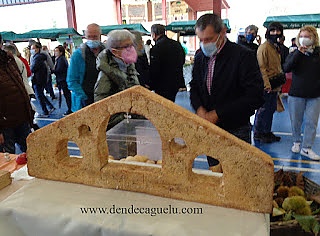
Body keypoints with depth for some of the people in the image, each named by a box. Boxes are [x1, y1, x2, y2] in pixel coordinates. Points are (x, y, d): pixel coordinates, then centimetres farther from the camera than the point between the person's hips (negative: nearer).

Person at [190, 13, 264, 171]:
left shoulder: (243, 56, -15)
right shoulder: (200, 56, 5)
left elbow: (255, 97, -19)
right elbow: (194, 86, 15)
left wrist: (217, 114, -19)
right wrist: (199, 108, -7)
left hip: (236, 130, -5)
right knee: (215, 174, 15)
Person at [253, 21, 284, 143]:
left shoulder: (276, 47, 15)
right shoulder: (264, 47, -14)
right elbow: (261, 68, -19)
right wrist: (267, 84, -22)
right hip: (266, 87, -9)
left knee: (271, 109, 16)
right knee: (262, 110, 1)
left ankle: (267, 132, 29)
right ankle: (258, 133, 14)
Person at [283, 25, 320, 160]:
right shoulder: (295, 54, 2)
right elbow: (286, 68, -16)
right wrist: (299, 53, -19)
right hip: (296, 94, 0)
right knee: (296, 121, 10)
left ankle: (306, 148, 10)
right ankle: (296, 142, 30)